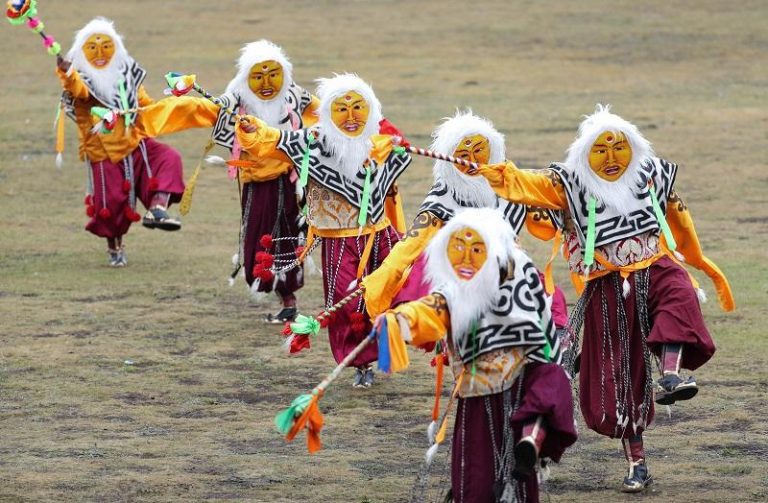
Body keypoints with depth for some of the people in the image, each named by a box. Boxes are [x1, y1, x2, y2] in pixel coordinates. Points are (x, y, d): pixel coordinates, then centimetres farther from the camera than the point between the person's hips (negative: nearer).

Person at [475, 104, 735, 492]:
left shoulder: (652, 176, 5)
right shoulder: (573, 185, 0)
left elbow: (679, 220, 19)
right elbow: (530, 185, -15)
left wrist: (704, 265, 30)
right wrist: (501, 175, -35)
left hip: (654, 269, 0)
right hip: (608, 287, 0)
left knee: (678, 293, -36)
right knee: (618, 375, 1)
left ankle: (670, 375, -51)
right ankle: (636, 462, 11)